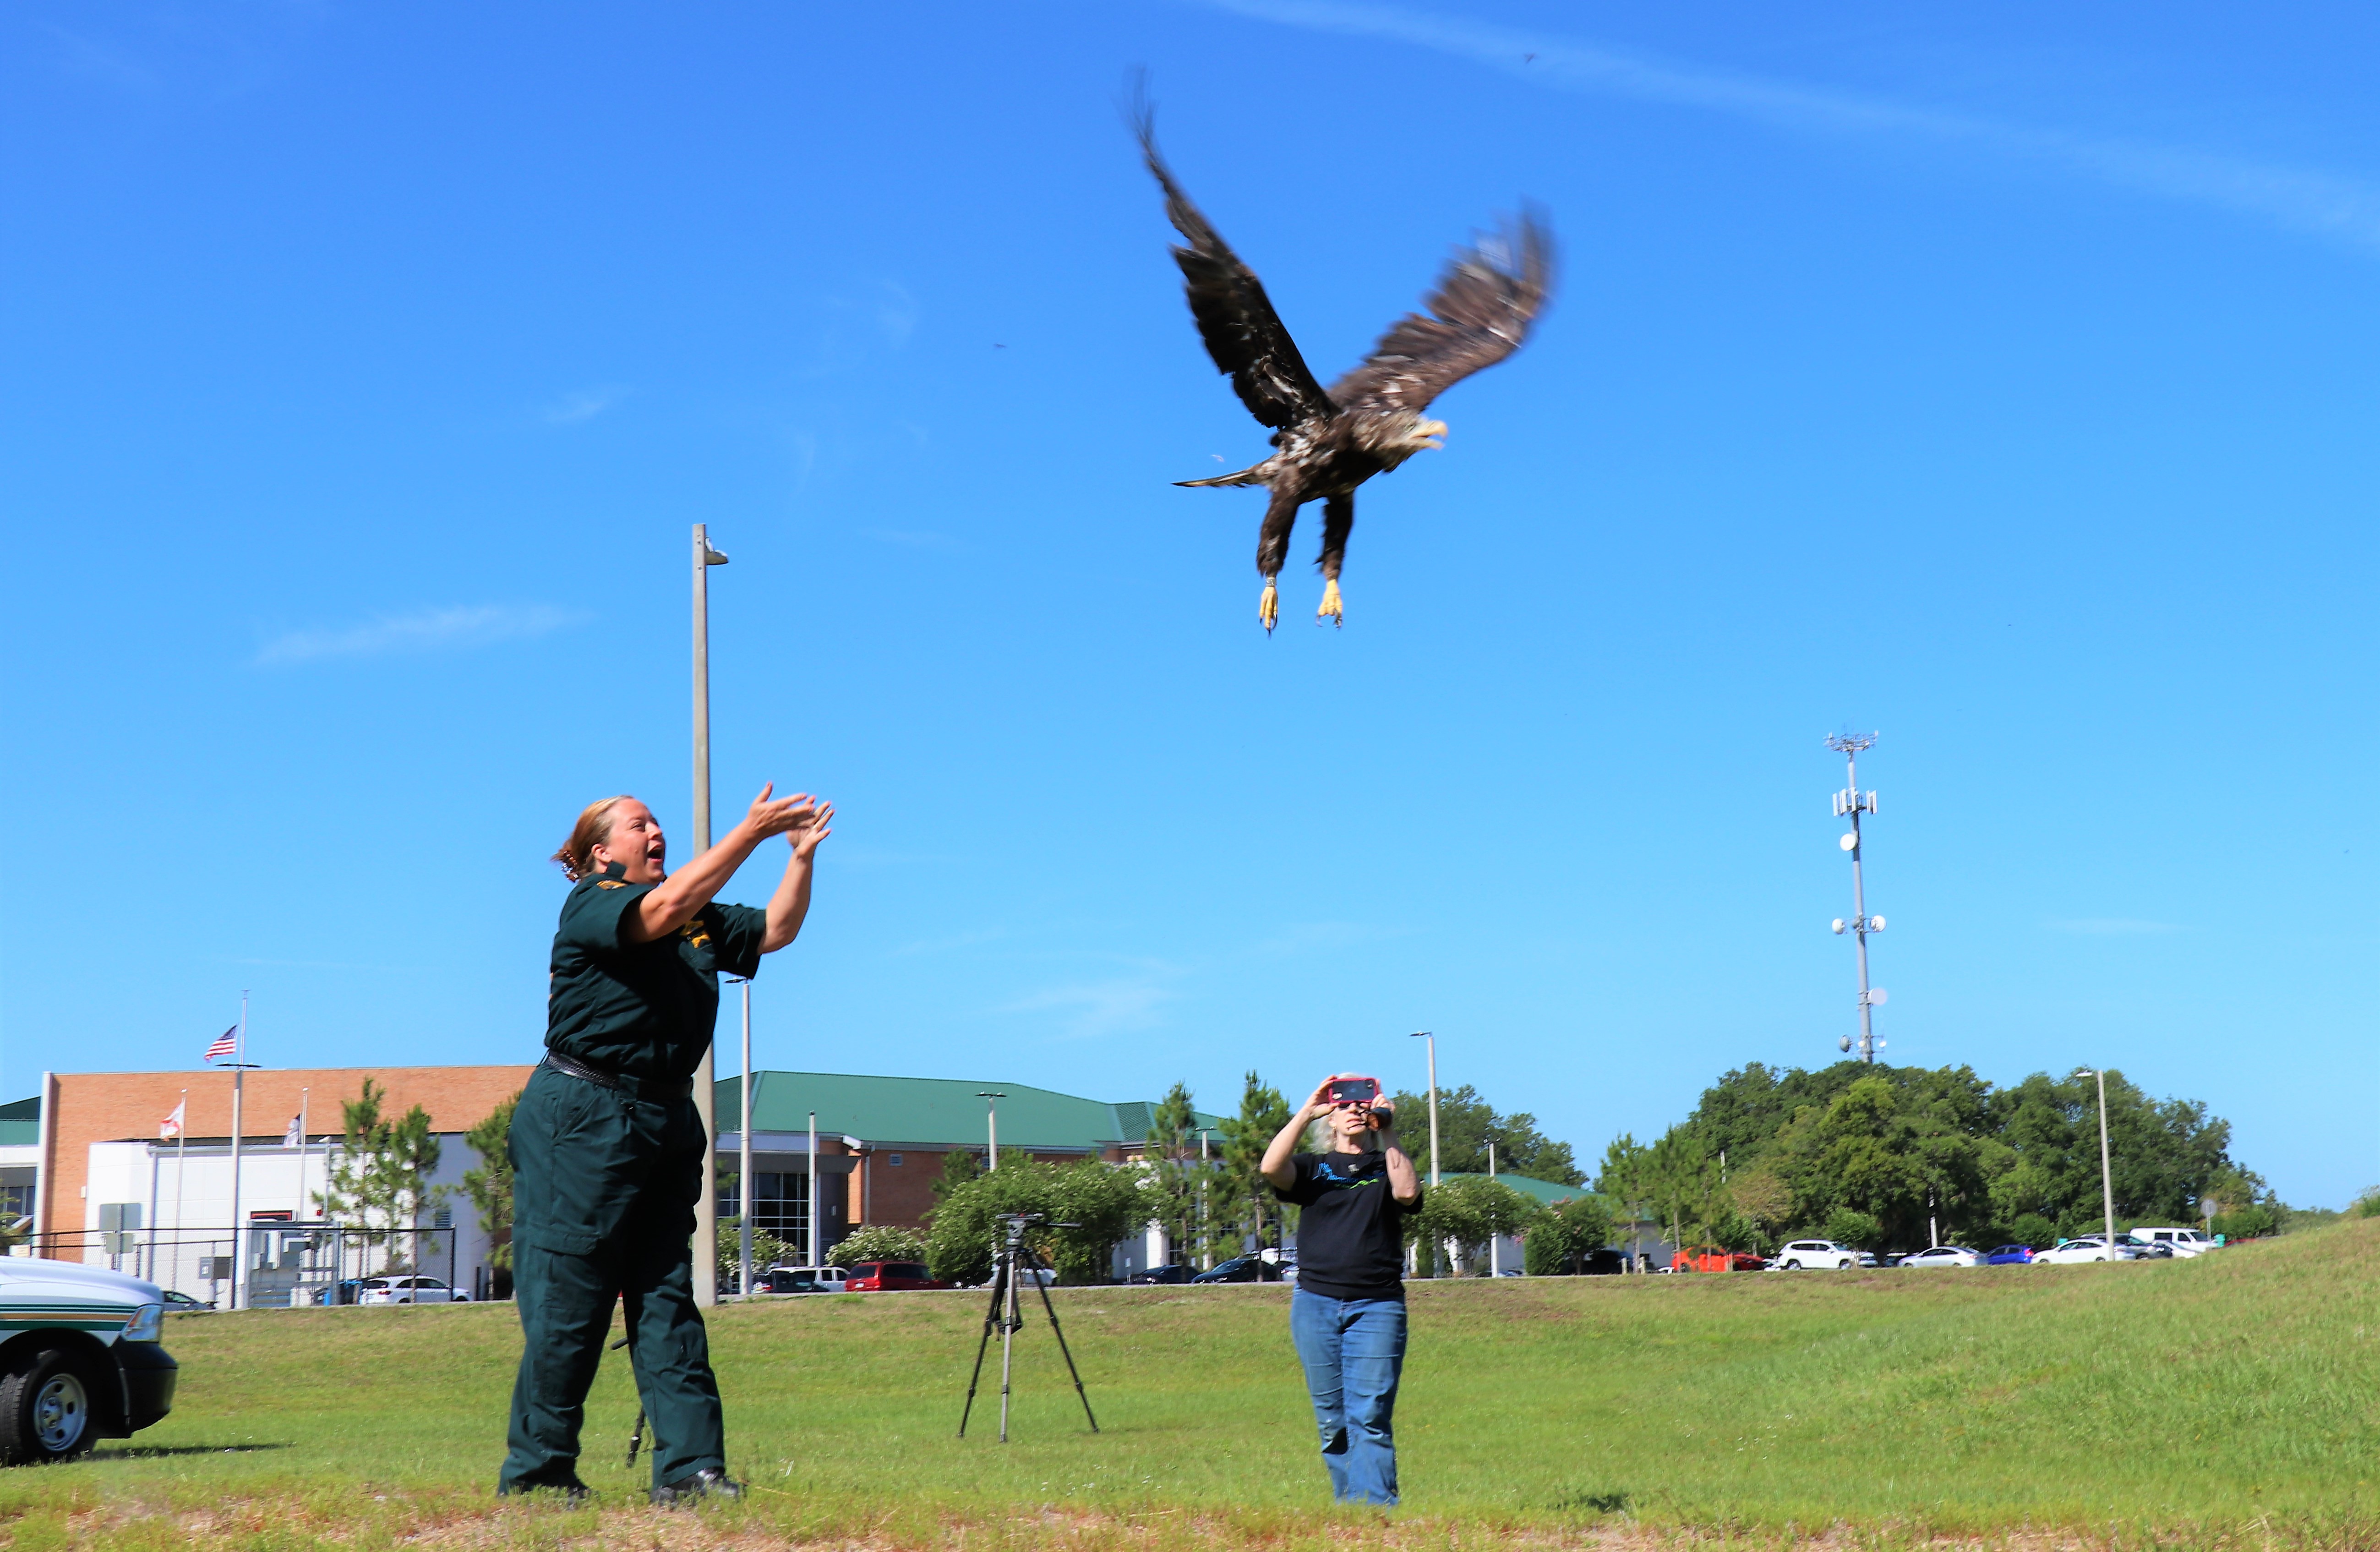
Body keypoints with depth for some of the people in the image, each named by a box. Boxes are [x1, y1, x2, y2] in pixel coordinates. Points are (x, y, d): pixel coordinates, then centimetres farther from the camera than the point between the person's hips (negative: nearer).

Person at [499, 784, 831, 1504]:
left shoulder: (701, 920, 18)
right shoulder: (590, 905, -7)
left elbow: (775, 930, 16)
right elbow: (667, 907, -24)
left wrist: (802, 855, 3)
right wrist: (752, 830, -24)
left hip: (667, 1120, 7)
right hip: (582, 1119, -7)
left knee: (667, 1297, 3)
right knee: (568, 1301, -4)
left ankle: (690, 1467, -1)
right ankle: (535, 1473, 5)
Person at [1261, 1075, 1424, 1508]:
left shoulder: (1389, 1166, 12)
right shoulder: (1313, 1167, 13)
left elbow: (1407, 1193, -11)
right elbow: (1270, 1168, -9)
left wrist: (1388, 1134, -9)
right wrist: (1307, 1112, -10)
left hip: (1377, 1306, -2)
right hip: (1315, 1304, 2)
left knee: (1369, 1419, -11)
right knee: (1332, 1421, 4)